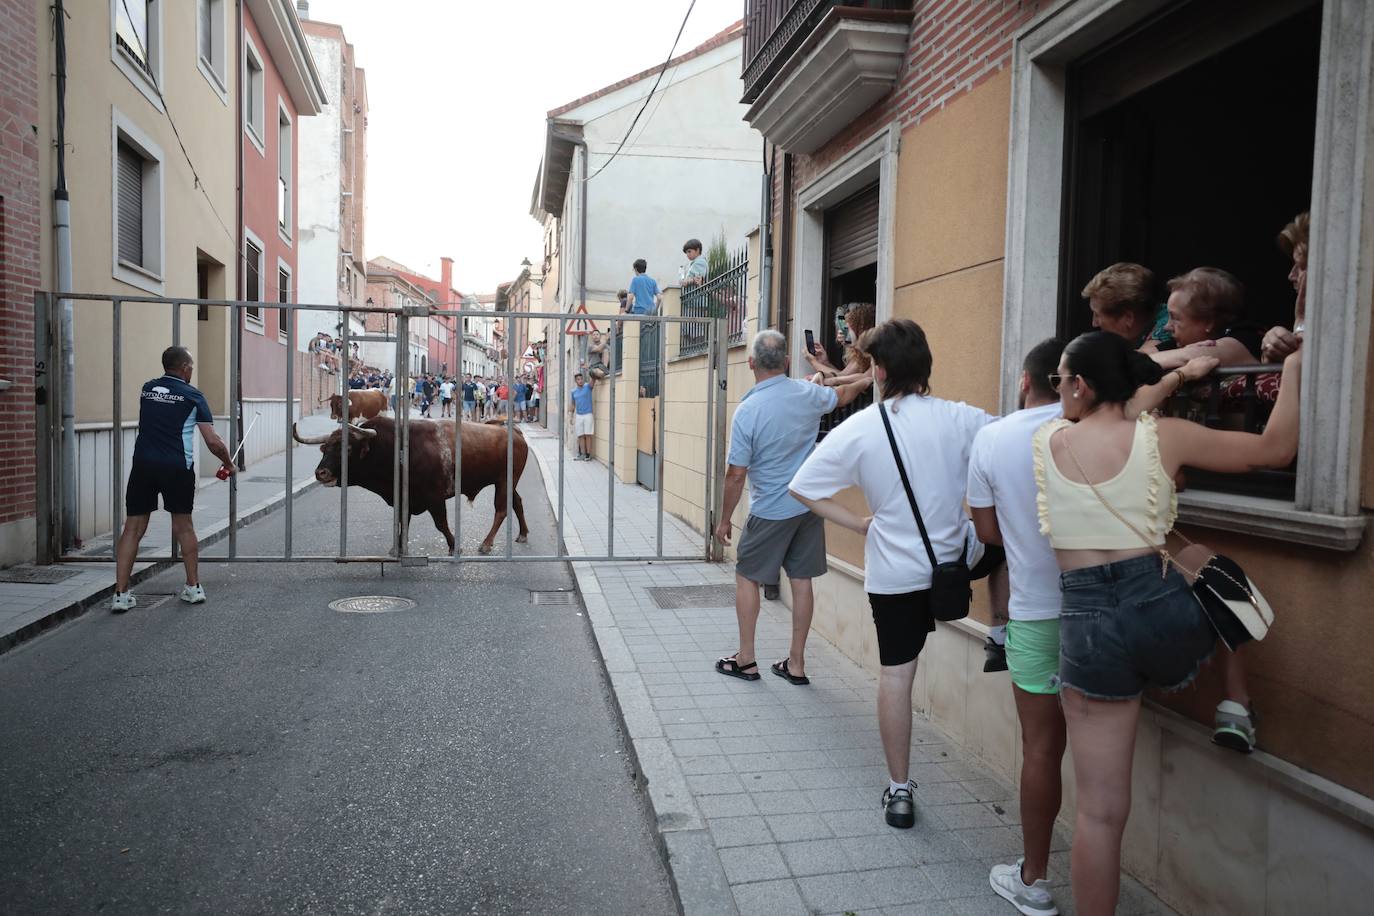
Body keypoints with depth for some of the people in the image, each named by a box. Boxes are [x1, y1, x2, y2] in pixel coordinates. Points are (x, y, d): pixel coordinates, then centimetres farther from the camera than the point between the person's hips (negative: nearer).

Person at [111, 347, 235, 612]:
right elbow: (213, 442, -4)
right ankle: (194, 587, 19)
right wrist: (228, 463, 13)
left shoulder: (146, 389, 11)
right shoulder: (192, 396, -1)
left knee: (133, 528, 5)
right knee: (183, 526, 12)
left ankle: (121, 594, 2)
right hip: (177, 468, -2)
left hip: (143, 465, 2)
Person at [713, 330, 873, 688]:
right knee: (801, 580, 10)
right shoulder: (807, 393, -5)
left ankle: (746, 659, 17)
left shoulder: (747, 410, -19)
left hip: (771, 511, -5)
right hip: (810, 504, 5)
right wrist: (864, 382, 41)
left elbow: (736, 474, -16)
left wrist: (724, 520, -4)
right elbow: (841, 396, 20)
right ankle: (796, 663, 18)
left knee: (747, 577, 12)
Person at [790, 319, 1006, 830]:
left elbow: (803, 488, -8)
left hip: (893, 571, 0)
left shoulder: (857, 430, -10)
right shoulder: (961, 419, -10)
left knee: (895, 674, 10)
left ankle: (899, 791, 20)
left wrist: (860, 524, -1)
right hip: (958, 557, 0)